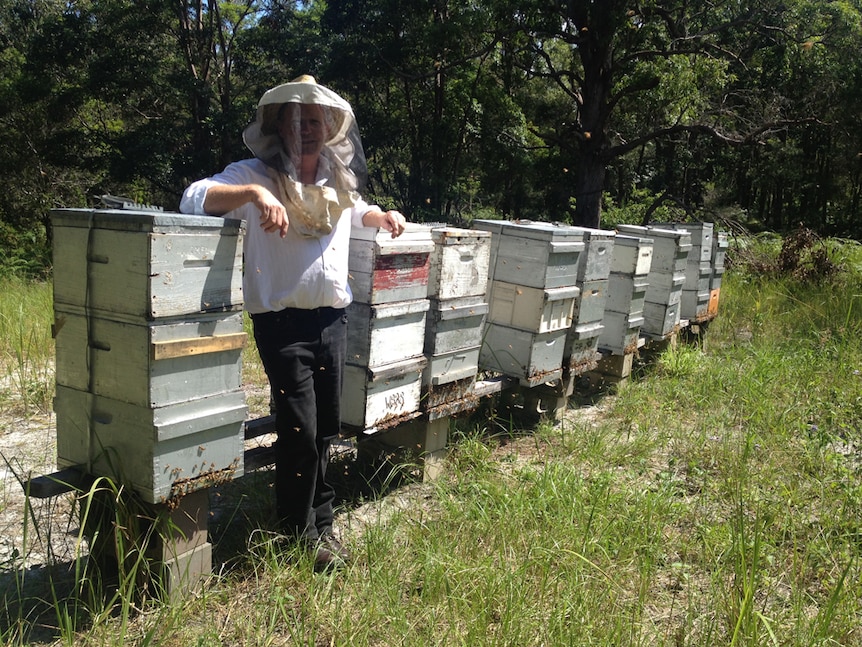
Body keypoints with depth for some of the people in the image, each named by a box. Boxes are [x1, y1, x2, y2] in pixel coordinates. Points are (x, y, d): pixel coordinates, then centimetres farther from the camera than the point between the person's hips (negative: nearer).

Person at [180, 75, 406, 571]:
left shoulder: (339, 181, 13)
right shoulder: (258, 175, -5)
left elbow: (355, 211, 35)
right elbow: (195, 199, -19)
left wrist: (381, 216, 13)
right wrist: (253, 192, -34)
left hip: (334, 319, 6)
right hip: (284, 322, -5)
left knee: (327, 428, 14)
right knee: (300, 430, -4)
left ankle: (320, 520, 33)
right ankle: (302, 529, 18)